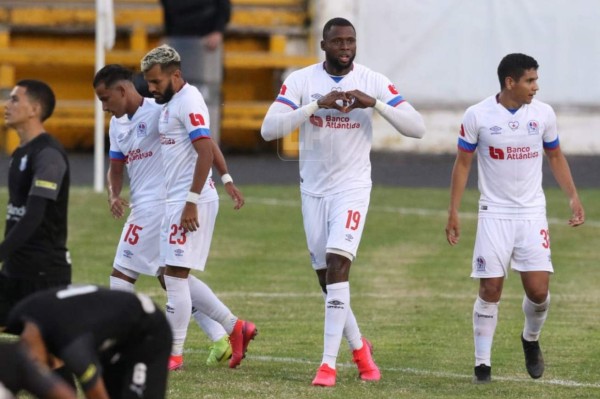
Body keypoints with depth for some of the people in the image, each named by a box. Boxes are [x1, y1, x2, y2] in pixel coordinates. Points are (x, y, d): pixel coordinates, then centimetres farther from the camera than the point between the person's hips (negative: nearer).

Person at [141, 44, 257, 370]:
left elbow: (206, 152, -22)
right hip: (177, 200, 10)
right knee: (176, 277, 13)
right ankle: (235, 328, 18)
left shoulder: (188, 102, -15)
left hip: (191, 201, -10)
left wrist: (191, 202, -24)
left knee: (175, 276, -6)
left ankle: (173, 354, 0)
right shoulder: (171, 103, 16)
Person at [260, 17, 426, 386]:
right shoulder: (301, 81, -5)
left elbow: (417, 128, -11)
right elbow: (269, 129, -16)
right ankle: (359, 346, 32)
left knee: (337, 265, -18)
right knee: (327, 277, 9)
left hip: (352, 187, -3)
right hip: (314, 189, 3)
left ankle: (329, 363, -16)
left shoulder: (373, 82, -6)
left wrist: (375, 103, -24)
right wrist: (316, 105, -27)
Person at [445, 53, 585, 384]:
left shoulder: (543, 114, 0)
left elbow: (555, 157, 14)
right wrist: (453, 211, -3)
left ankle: (531, 340, 24)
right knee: (490, 290, -5)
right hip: (494, 214, -2)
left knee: (538, 288, -6)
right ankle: (482, 363, 6)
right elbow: (463, 163, 1)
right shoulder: (477, 116, -7)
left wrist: (573, 196, 4)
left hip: (532, 213, 2)